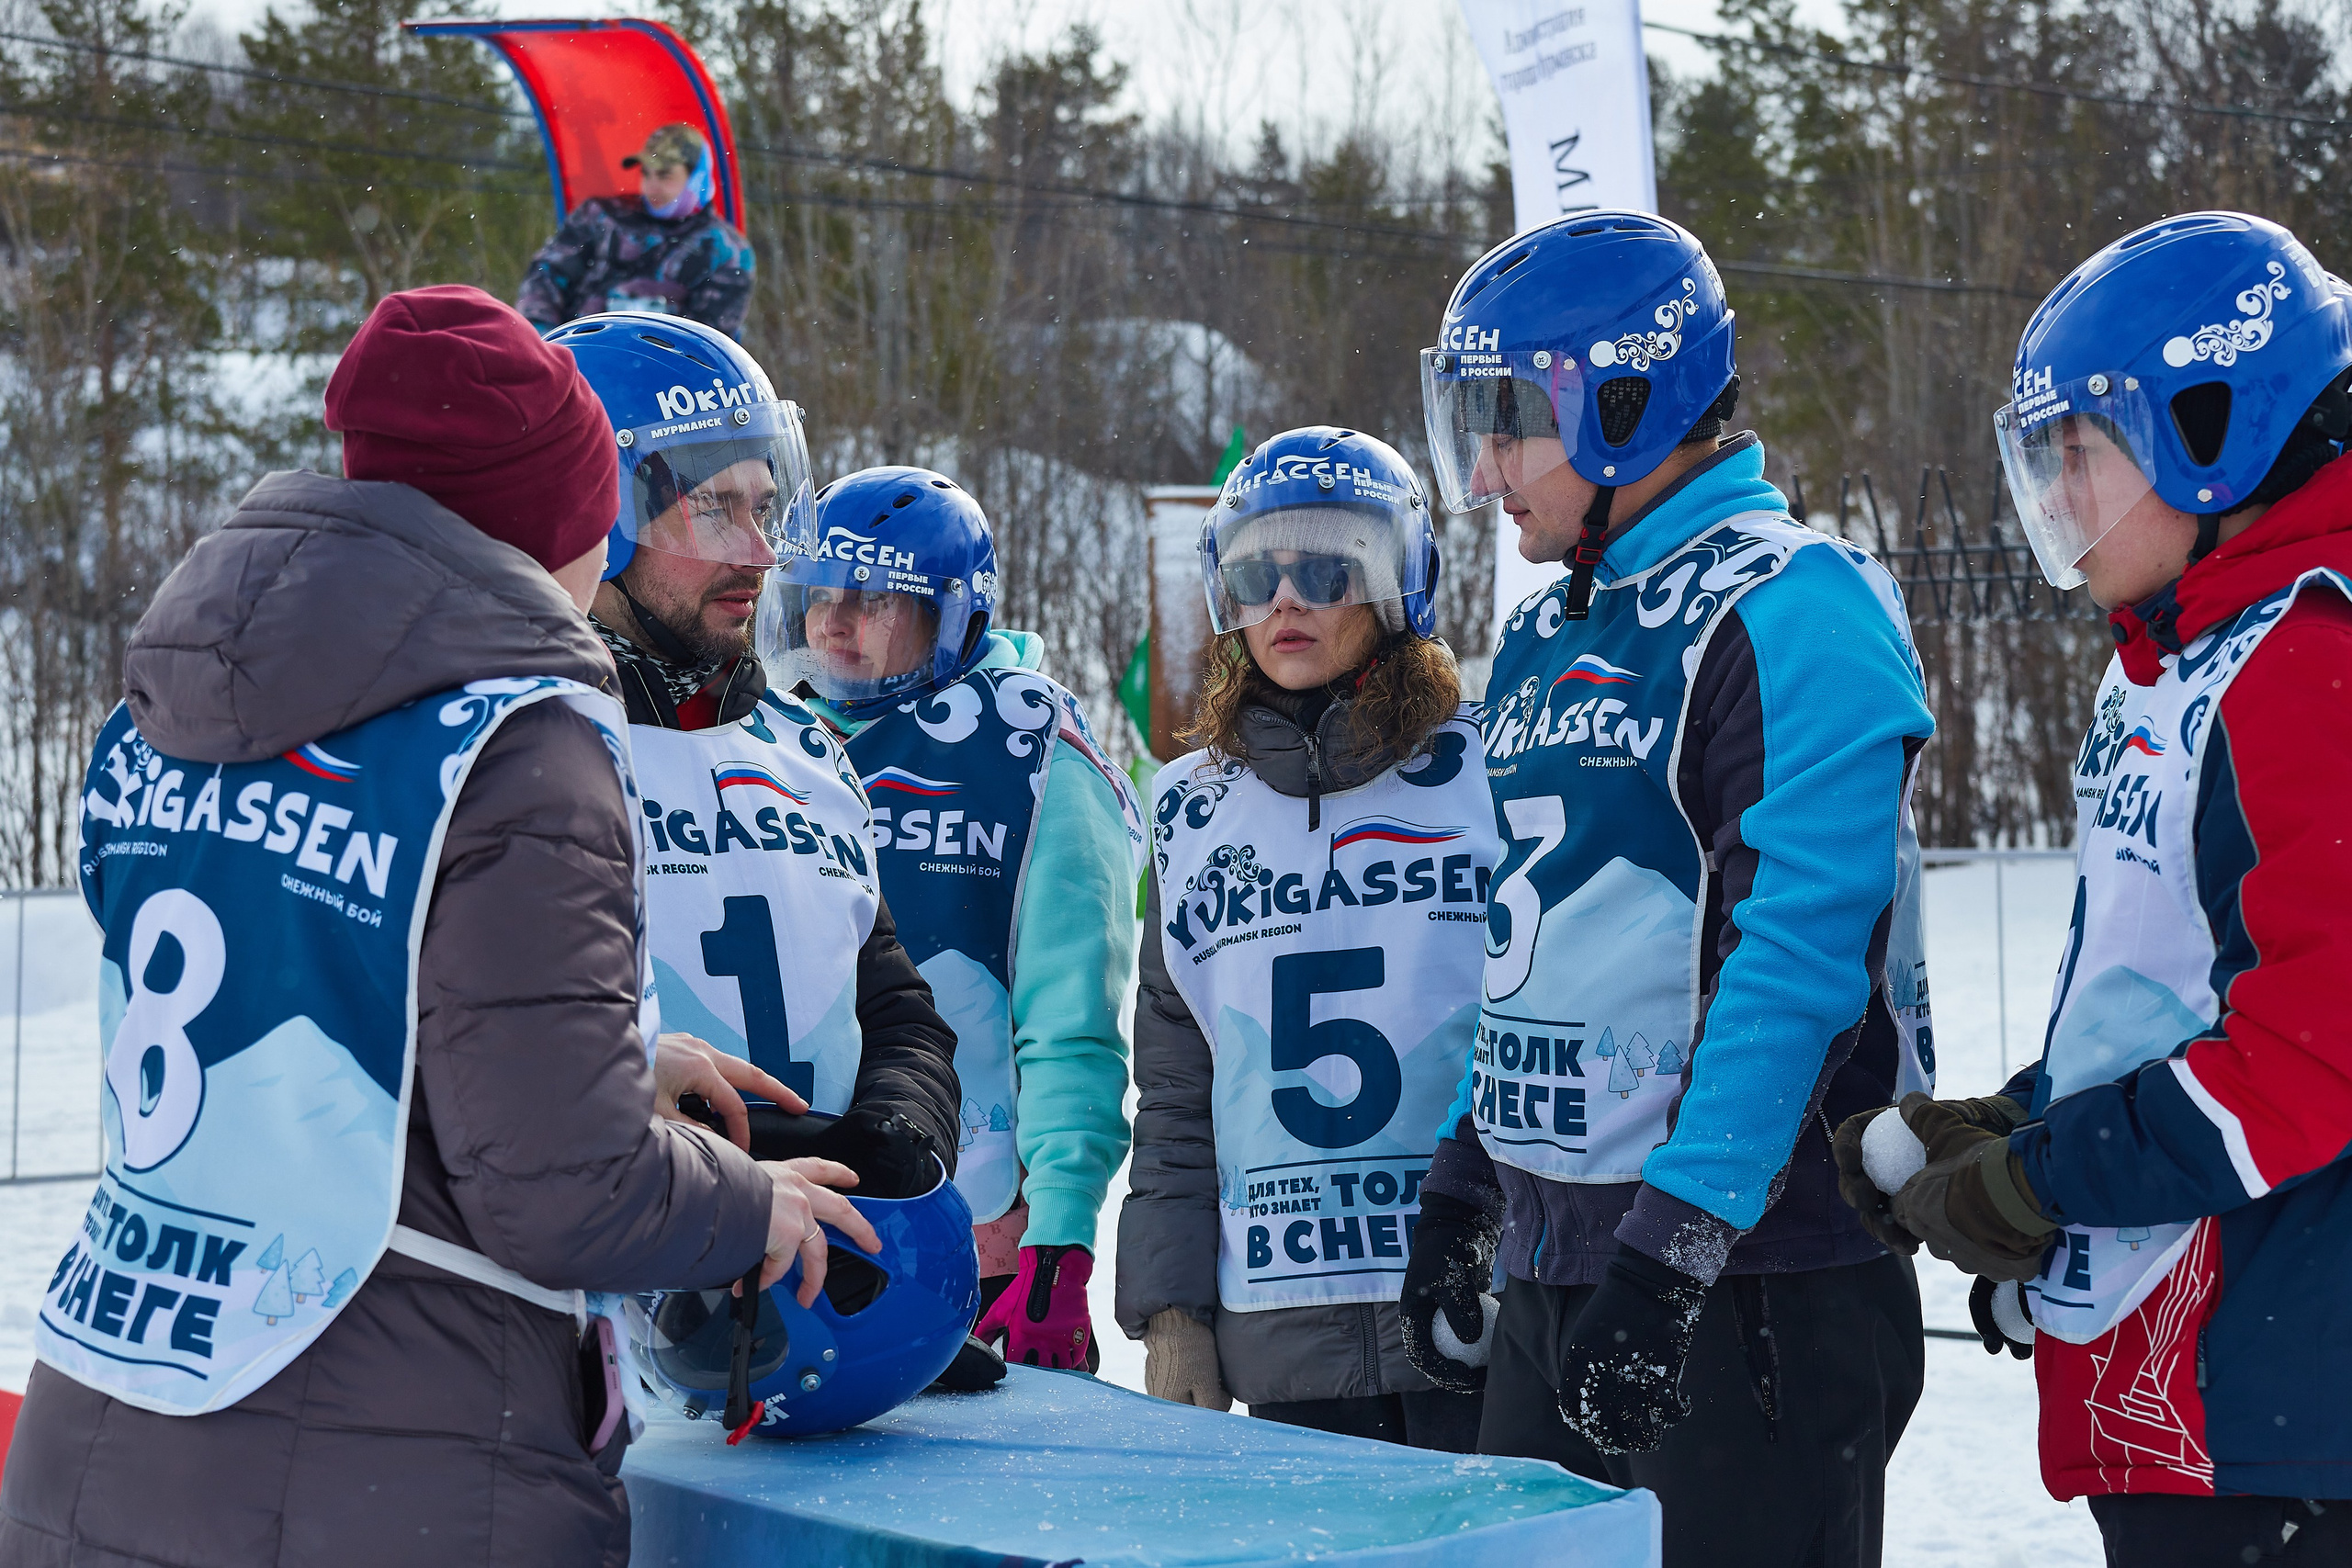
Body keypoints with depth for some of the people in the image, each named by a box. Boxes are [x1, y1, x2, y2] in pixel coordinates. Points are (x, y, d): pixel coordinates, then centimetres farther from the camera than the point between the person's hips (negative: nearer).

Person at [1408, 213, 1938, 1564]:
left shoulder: (1791, 611, -13)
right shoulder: (1544, 638, 15)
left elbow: (1796, 958, -21)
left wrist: (1671, 1248, -25)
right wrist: (1465, 1181, 18)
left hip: (1753, 1271, -8)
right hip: (1552, 1272, 8)